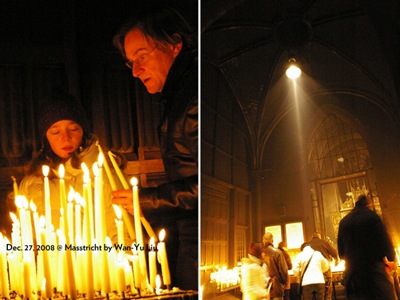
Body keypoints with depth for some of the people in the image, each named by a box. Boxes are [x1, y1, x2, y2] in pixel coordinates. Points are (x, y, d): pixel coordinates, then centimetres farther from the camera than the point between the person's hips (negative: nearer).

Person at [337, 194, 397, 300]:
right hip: (374, 272, -5)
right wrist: (390, 258, 13)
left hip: (352, 274, 5)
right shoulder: (371, 216, -4)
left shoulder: (343, 222, 11)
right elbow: (386, 244, -7)